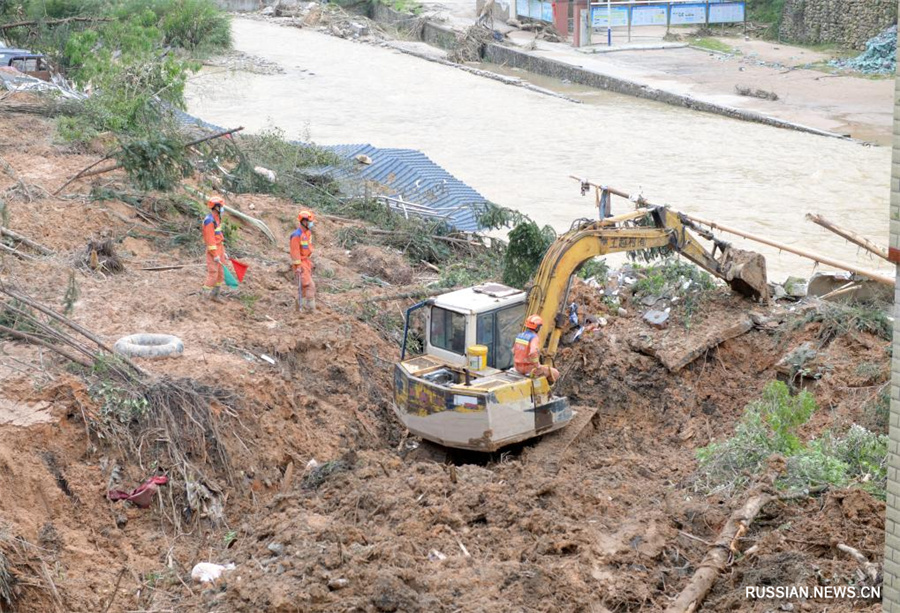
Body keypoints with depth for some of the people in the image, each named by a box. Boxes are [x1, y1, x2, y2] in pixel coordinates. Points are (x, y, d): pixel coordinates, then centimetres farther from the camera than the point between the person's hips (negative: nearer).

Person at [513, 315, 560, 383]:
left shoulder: (520, 336, 4)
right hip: (531, 369, -8)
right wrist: (538, 367, -21)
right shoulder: (534, 338, -21)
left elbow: (514, 351, 17)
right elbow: (533, 354, -37)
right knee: (555, 373, 6)